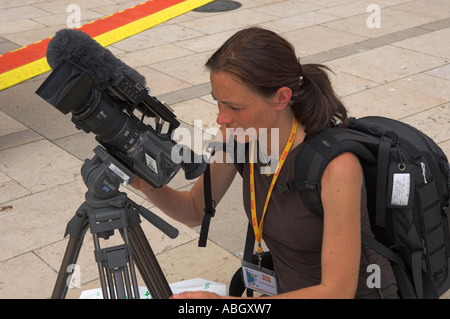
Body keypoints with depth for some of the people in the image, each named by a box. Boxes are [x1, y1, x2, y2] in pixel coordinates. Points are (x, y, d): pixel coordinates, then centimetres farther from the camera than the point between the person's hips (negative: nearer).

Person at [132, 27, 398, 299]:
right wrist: (148, 185, -17)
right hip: (288, 289, 5)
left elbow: (337, 291, -25)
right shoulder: (240, 137, -12)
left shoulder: (336, 166, -30)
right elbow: (196, 211, 3)